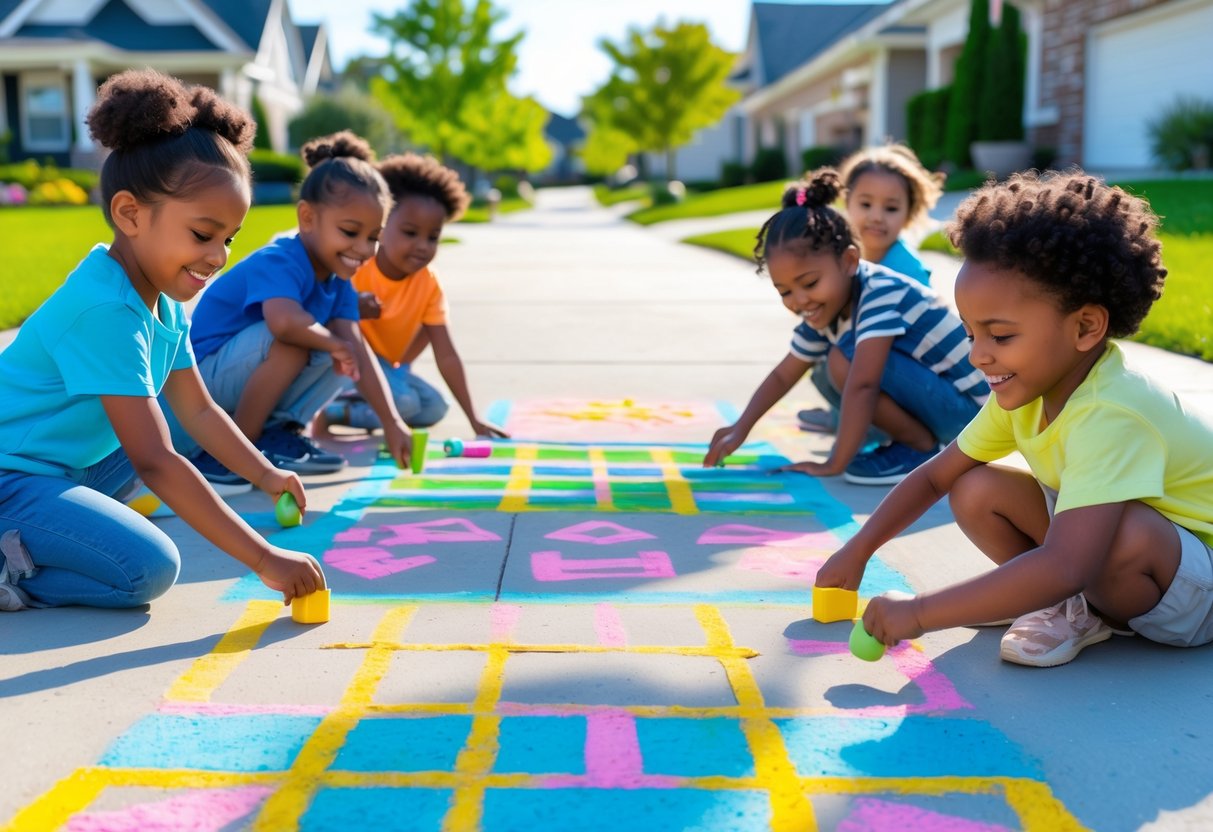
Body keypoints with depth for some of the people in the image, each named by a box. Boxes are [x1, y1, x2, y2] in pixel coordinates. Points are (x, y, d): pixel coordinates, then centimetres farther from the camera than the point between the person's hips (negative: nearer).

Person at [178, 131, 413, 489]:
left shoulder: (338, 280, -1)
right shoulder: (278, 263, -26)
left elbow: (358, 352, -8)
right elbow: (284, 321, -49)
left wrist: (392, 422, -17)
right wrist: (333, 343, -30)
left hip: (239, 379, 8)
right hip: (203, 375, -8)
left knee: (342, 348, -2)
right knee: (291, 339, -32)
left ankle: (278, 431, 2)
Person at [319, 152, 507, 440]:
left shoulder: (428, 284, -12)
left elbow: (446, 355, -12)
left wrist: (473, 418, -16)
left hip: (387, 366, 7)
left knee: (435, 408, -8)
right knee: (405, 403, -27)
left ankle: (343, 411, 0)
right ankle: (331, 413, -7)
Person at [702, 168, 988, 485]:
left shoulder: (880, 294, -26)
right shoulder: (823, 314, 1)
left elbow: (862, 385, -32)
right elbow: (783, 376, 12)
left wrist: (835, 464, -30)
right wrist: (740, 430, 3)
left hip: (967, 407, -9)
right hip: (935, 400, 9)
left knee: (845, 358, -23)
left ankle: (920, 447, -8)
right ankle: (914, 434, 11)